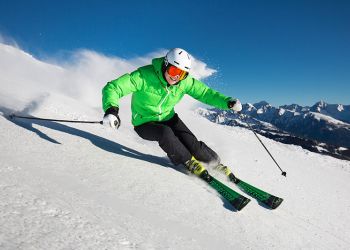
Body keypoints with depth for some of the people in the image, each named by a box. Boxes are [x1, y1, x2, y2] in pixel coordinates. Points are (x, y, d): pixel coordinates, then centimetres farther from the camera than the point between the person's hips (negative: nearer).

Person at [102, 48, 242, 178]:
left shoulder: (185, 82, -15)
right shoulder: (144, 76, -29)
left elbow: (206, 93, -10)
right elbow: (112, 88, -32)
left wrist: (228, 102, -27)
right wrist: (111, 109, -52)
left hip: (168, 118, 3)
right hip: (144, 123, -3)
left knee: (192, 144, -17)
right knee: (165, 133, -35)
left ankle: (216, 164, 11)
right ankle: (190, 163, -12)